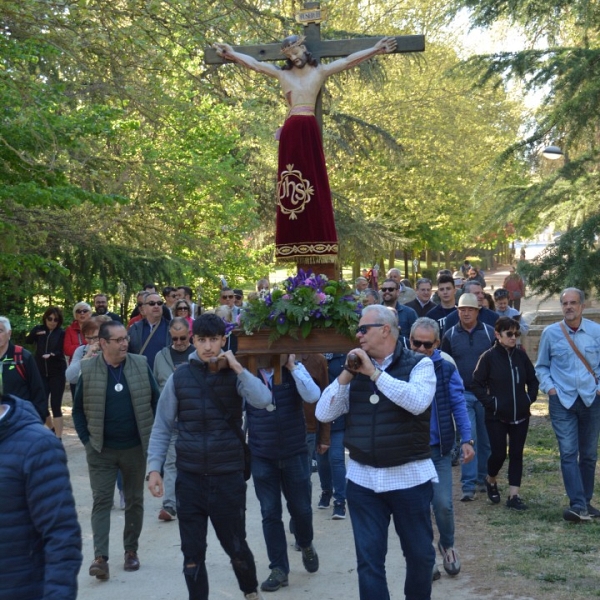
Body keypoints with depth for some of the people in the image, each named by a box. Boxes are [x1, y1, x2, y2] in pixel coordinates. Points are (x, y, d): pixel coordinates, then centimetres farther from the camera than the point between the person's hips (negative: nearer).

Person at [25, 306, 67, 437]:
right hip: (41, 373, 3)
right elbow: (28, 341, -8)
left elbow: (63, 352, -12)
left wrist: (52, 355, -31)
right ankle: (52, 429, 31)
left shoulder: (62, 333, -2)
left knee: (56, 406, -6)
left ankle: (58, 438, -4)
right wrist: (35, 334, -26)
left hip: (57, 373, -3)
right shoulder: (39, 329, 6)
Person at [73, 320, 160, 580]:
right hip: (101, 450, -1)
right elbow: (78, 409, 3)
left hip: (135, 448, 2)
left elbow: (155, 401, 4)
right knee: (101, 501, -4)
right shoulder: (88, 370, -6)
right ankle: (100, 557, -5)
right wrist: (86, 440, -4)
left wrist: (153, 436, -1)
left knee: (134, 500, 12)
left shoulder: (141, 365, -4)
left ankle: (131, 551, 26)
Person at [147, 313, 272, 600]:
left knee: (236, 546, 12)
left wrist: (238, 368, -20)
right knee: (192, 552, 7)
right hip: (189, 478, 1)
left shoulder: (235, 374, -1)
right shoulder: (179, 377, 1)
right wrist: (154, 468, -3)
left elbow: (263, 401, -19)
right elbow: (162, 427, 4)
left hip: (228, 476, -1)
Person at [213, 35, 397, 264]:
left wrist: (374, 49, 7)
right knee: (290, 182, -2)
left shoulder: (320, 71, 13)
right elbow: (254, 64, 21)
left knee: (313, 180, -4)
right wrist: (231, 53, 23)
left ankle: (317, 241, -7)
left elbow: (348, 61, 10)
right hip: (291, 130, 2)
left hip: (309, 129, -1)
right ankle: (294, 243, -3)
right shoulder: (282, 73, 16)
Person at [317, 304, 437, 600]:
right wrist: (345, 376, -9)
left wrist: (374, 372, -19)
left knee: (419, 553, 12)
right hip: (363, 480, 3)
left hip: (410, 477, -3)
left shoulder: (419, 364, -4)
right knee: (369, 559, 5)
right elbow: (323, 413, 3)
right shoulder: (355, 368, 7)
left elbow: (418, 402, -24)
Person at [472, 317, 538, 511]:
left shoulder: (521, 355, 2)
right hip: (497, 416, -3)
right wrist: (490, 403, -12)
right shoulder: (488, 357, -8)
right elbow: (477, 384, -6)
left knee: (516, 454, 4)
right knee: (499, 453, -1)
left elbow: (533, 380, 12)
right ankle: (491, 481, 29)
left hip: (520, 415, 3)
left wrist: (530, 398, 0)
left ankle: (513, 496, 8)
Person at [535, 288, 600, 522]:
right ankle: (578, 505, -11)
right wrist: (549, 387, -4)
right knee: (568, 453, -9)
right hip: (562, 400, -1)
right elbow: (541, 366, 9)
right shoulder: (550, 333, -2)